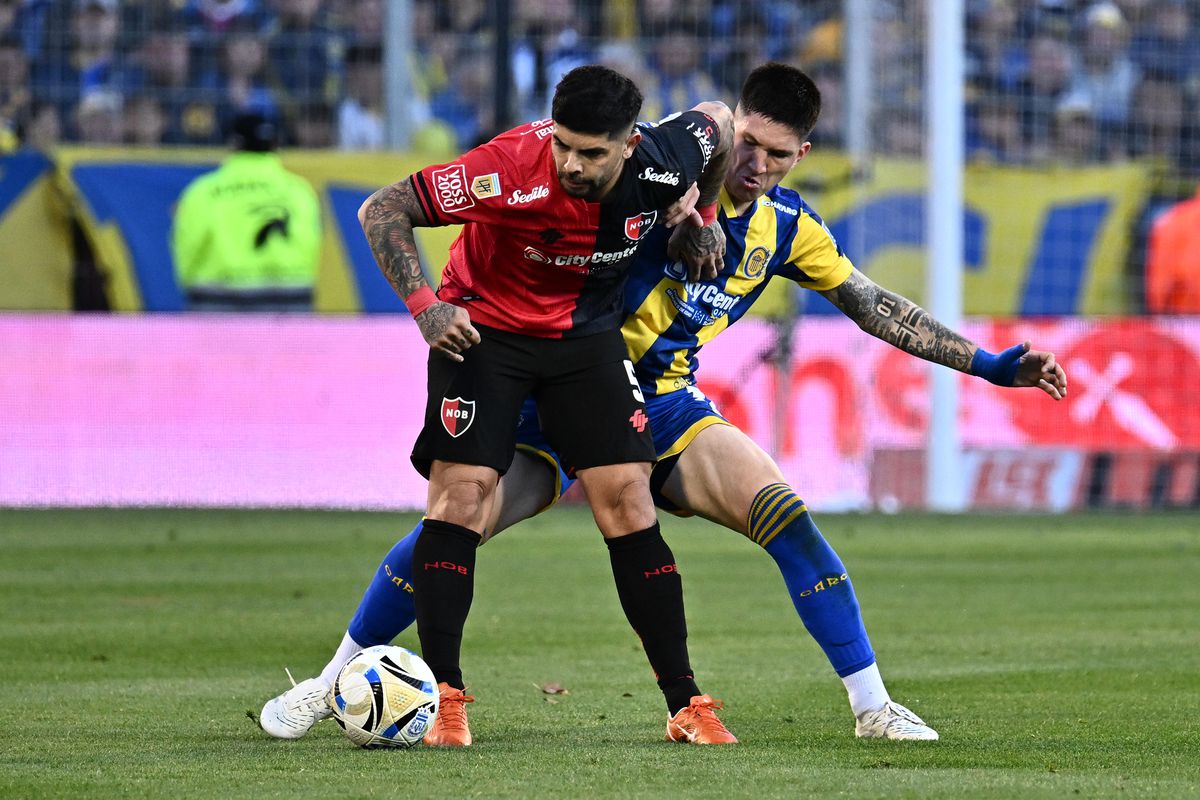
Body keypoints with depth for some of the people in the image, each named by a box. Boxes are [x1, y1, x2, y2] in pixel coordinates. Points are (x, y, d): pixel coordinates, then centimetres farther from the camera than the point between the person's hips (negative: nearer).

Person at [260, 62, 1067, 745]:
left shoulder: (788, 226, 3)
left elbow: (876, 307, 13)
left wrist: (988, 363, 10)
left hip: (666, 406, 3)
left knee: (781, 508, -20)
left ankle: (873, 705, -13)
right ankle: (333, 683, 3)